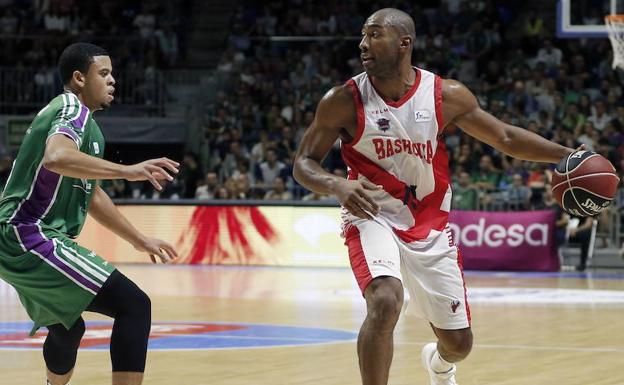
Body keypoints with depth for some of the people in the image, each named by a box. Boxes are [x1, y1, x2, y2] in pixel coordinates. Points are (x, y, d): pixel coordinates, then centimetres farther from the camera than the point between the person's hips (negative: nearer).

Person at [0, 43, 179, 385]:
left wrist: (139, 240, 33)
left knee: (67, 328, 32)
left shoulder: (85, 123, 21)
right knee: (133, 305, -18)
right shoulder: (74, 110, -10)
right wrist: (128, 171, -35)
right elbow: (56, 158, -34)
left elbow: (91, 195, 31)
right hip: (33, 237, -11)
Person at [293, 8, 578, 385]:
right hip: (373, 218, -2)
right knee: (385, 303, -33)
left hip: (430, 226, 3)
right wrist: (338, 186, -31)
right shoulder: (344, 101, -12)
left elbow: (506, 137, 1)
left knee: (459, 343, 10)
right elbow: (304, 163, -8)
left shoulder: (447, 96, -9)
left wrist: (567, 155, -11)